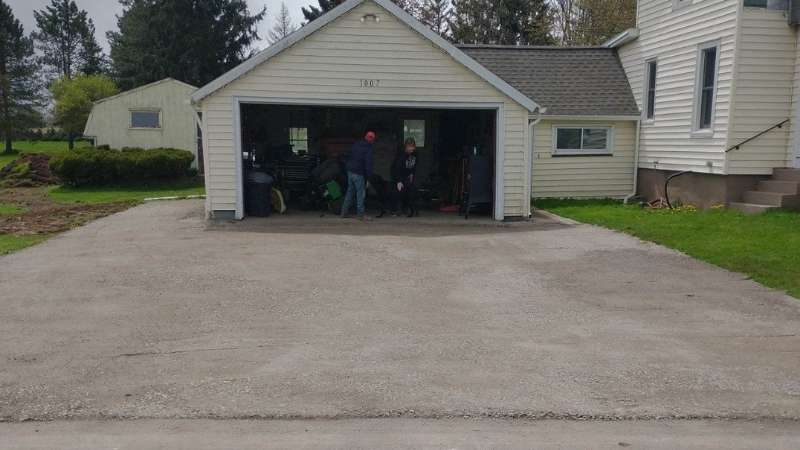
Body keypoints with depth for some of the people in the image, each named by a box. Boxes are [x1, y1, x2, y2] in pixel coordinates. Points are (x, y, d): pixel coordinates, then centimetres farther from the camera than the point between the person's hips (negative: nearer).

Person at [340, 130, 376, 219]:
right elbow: (368, 164, -17)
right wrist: (368, 177, -15)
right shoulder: (368, 149, -13)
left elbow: (349, 158, 17)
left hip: (350, 171, 8)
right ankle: (361, 214, 0)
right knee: (361, 193, -1)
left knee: (350, 191, 16)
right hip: (359, 174, -7)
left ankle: (344, 212, 19)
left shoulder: (356, 144, 11)